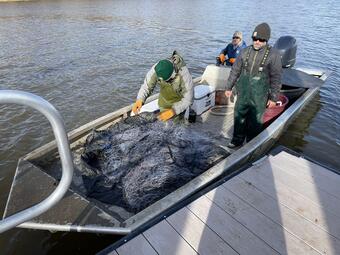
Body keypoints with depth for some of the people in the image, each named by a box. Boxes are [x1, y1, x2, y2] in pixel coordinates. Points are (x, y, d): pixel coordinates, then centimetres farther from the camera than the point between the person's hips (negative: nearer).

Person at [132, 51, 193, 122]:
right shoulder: (156, 69, -29)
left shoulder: (184, 74, -37)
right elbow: (147, 85, -20)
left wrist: (173, 111, -42)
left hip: (179, 102, -3)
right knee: (164, 121, 13)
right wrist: (140, 99, -40)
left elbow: (188, 99, -30)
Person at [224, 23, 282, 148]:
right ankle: (238, 140, 34)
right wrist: (229, 87, 10)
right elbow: (235, 70, 9)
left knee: (255, 121, 7)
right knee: (239, 117, 14)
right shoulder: (246, 51, 2)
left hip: (259, 96, -4)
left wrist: (273, 97, -6)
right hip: (242, 93, 4)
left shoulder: (273, 55, -9)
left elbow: (276, 78, -6)